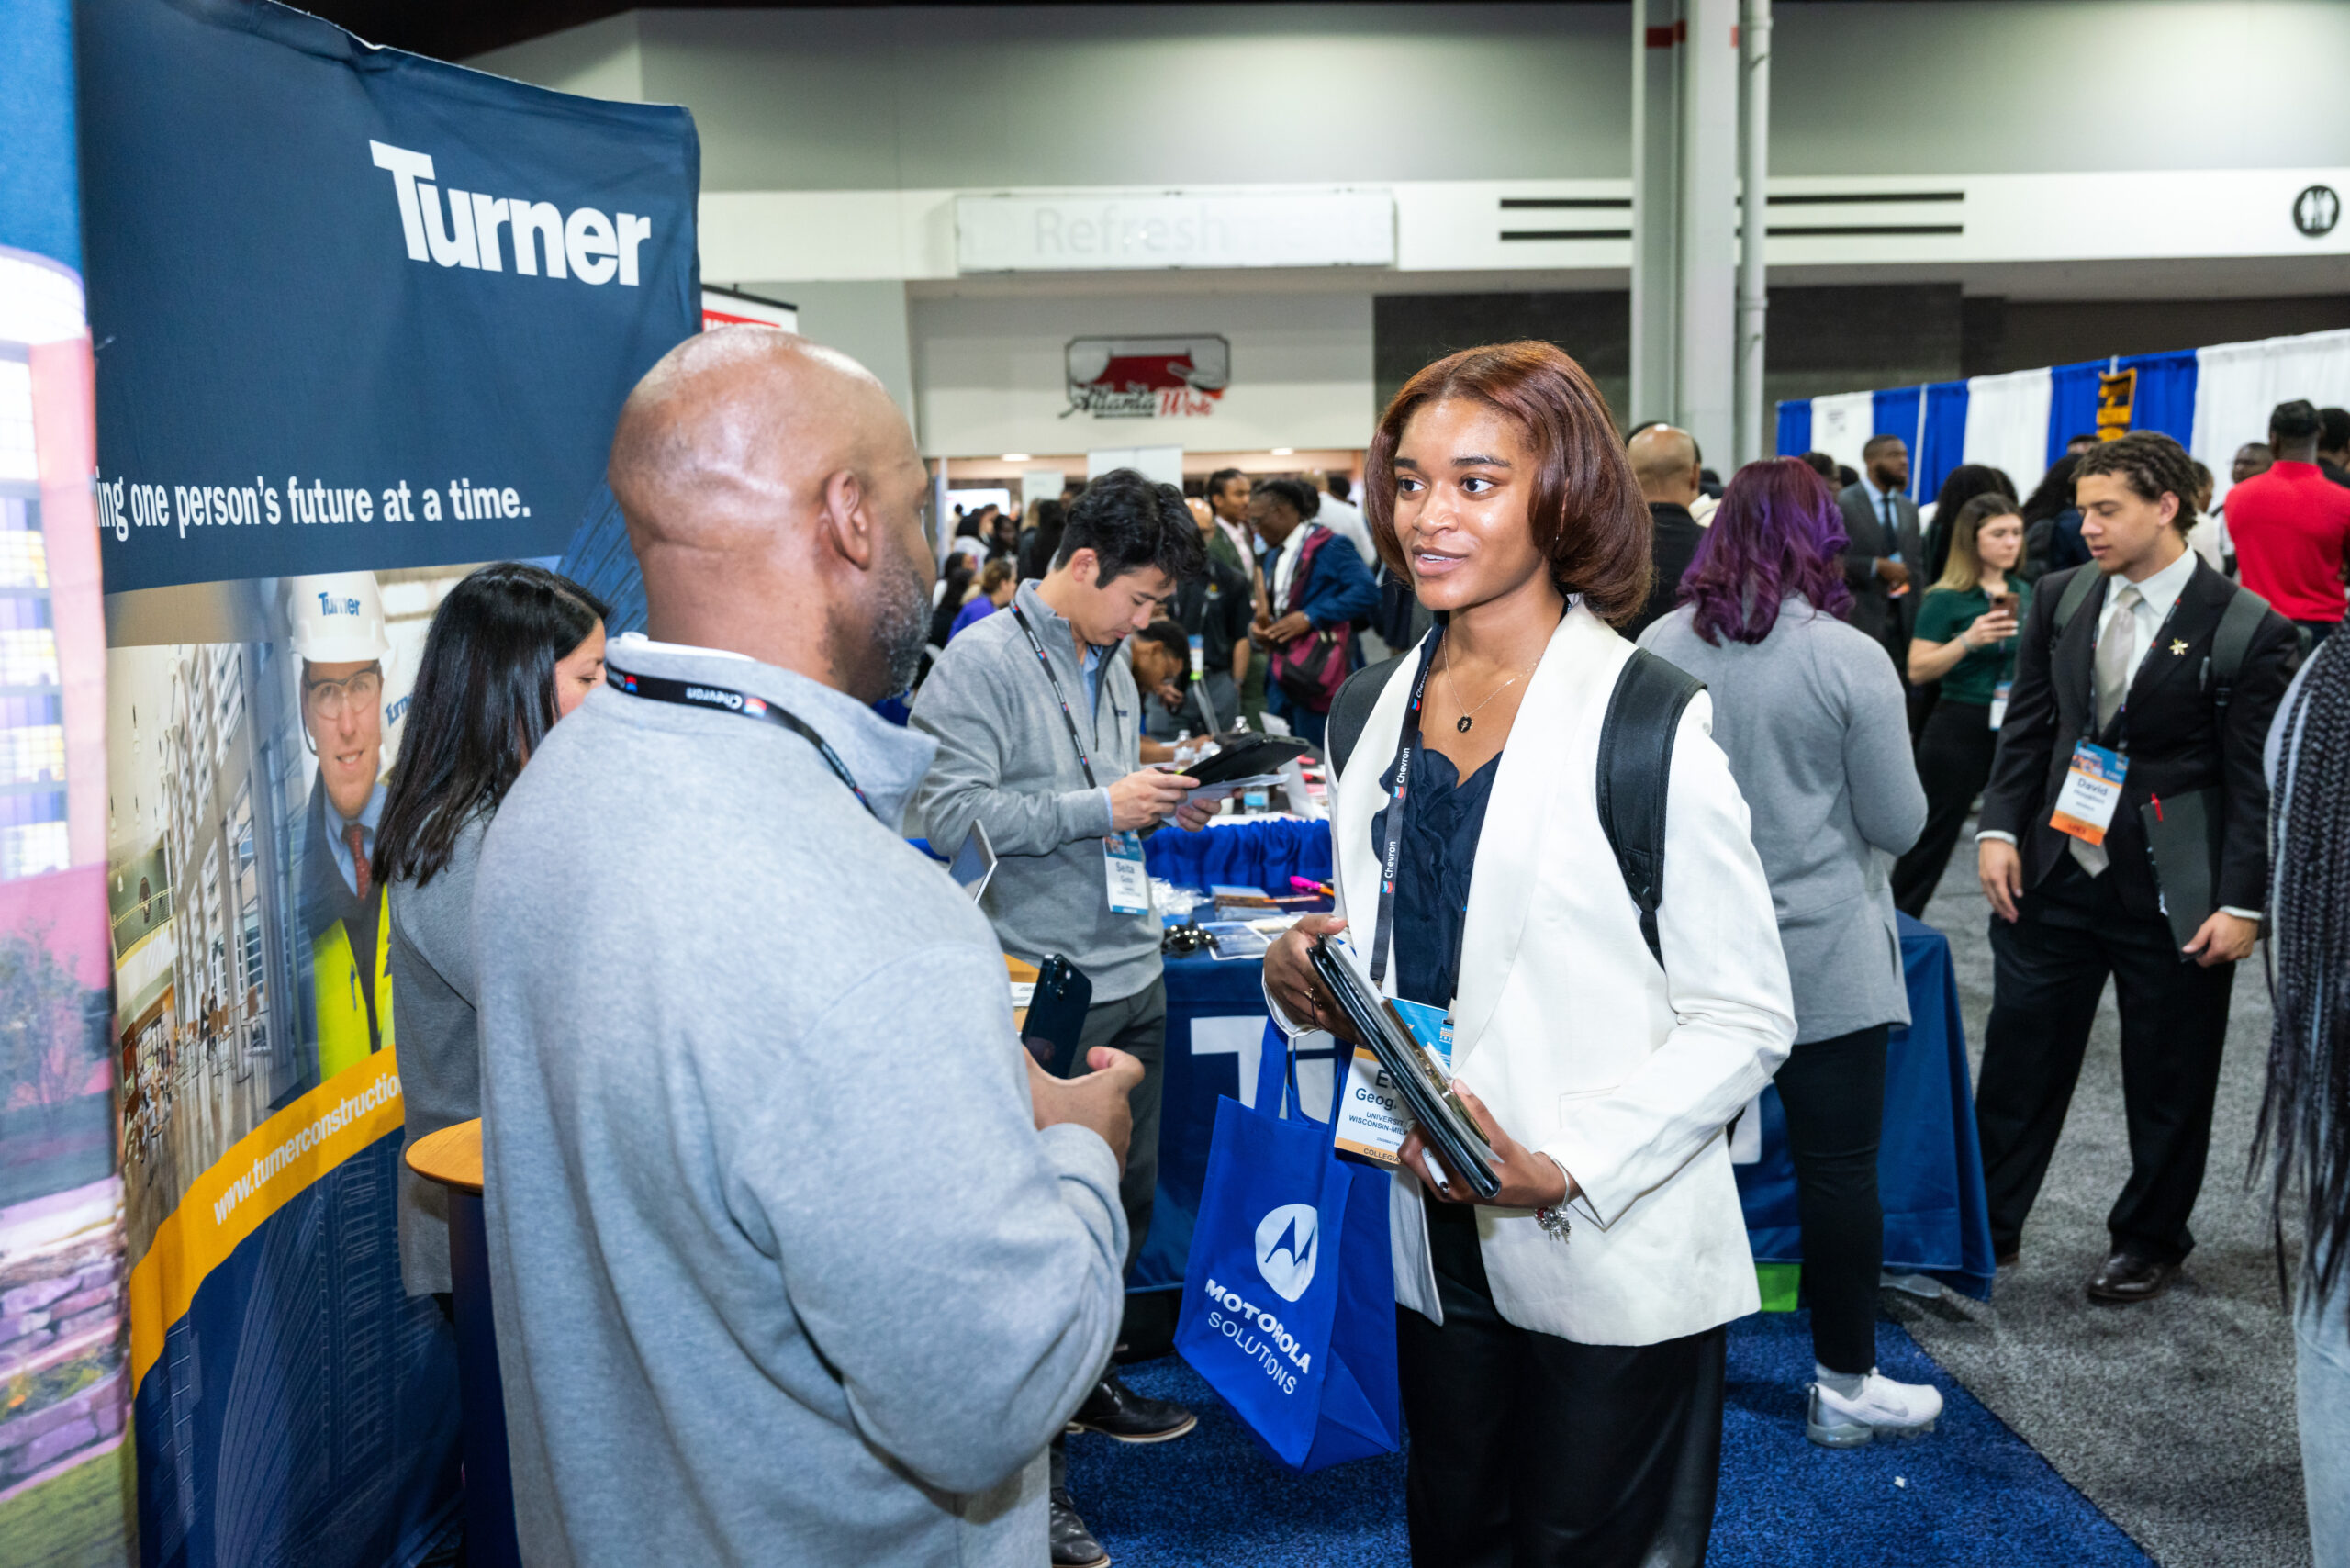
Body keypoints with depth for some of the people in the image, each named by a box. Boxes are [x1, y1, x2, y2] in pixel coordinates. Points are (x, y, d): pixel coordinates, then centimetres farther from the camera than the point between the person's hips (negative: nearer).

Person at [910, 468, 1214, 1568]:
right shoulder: (981, 664, -12)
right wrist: (1102, 807, -20)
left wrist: (1161, 807, 5)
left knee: (1128, 1192, 19)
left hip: (1131, 979, 8)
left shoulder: (1110, 665, 13)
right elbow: (949, 810, -21)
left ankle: (1085, 1375, 41)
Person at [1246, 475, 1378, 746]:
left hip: (1316, 674, -8)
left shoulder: (1328, 546, -9)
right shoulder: (1273, 555, 18)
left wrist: (1310, 617, -21)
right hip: (1281, 675, 8)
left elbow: (1367, 592, -20)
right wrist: (1257, 626, 3)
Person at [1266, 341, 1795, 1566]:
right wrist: (1309, 980, -6)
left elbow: (1745, 1019, -13)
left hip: (1615, 1267, -5)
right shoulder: (1390, 706, 4)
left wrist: (1560, 1165, -24)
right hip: (1438, 1244, 6)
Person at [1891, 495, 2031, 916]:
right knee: (1935, 833, 2)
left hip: (2017, 727, 5)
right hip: (1961, 727, -5)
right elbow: (1918, 671, -14)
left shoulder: (2023, 592, 9)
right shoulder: (1946, 599, -8)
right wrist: (1968, 641, -24)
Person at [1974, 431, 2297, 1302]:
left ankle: (2151, 1243, 32)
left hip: (2172, 895, -3)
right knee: (2019, 1060, 10)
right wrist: (2001, 829, -2)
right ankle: (1984, 1224, 25)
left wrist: (2243, 902, -13)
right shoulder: (2060, 599, 3)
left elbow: (2256, 780, -9)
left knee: (2167, 1082, 12)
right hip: (2054, 872, 4)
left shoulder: (2248, 630, -11)